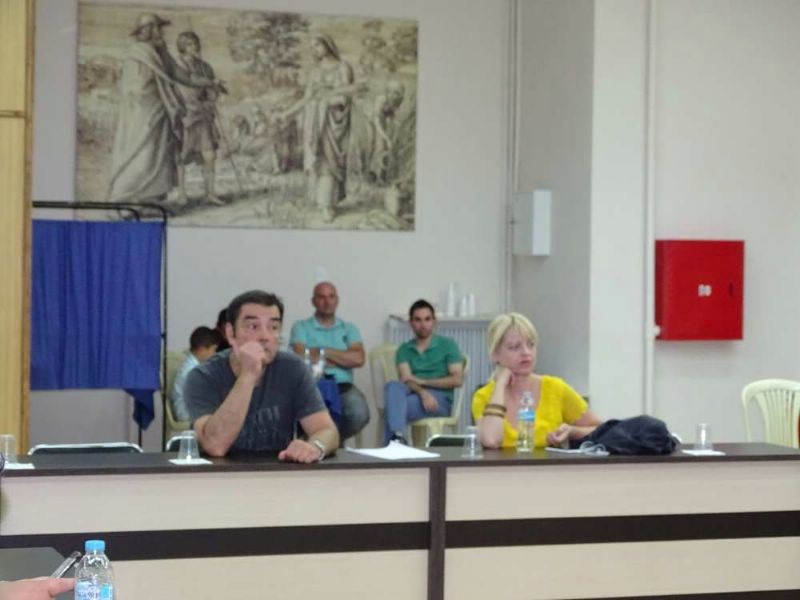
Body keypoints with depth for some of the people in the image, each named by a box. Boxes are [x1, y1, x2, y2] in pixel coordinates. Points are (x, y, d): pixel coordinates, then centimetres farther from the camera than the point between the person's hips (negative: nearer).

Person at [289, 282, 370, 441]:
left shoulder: (349, 329, 19)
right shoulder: (301, 327, 11)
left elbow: (358, 359, 1)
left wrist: (323, 352, 0)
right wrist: (343, 359, 1)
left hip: (343, 386, 3)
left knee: (359, 414, -30)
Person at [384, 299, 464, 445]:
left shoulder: (447, 345, 10)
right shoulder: (404, 350, 17)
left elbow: (457, 380, 0)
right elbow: (406, 380, 0)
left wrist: (423, 381, -5)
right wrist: (423, 392, -23)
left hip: (439, 399, -2)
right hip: (414, 395, 3)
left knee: (396, 406, -33)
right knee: (394, 386, -35)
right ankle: (397, 436, -55)